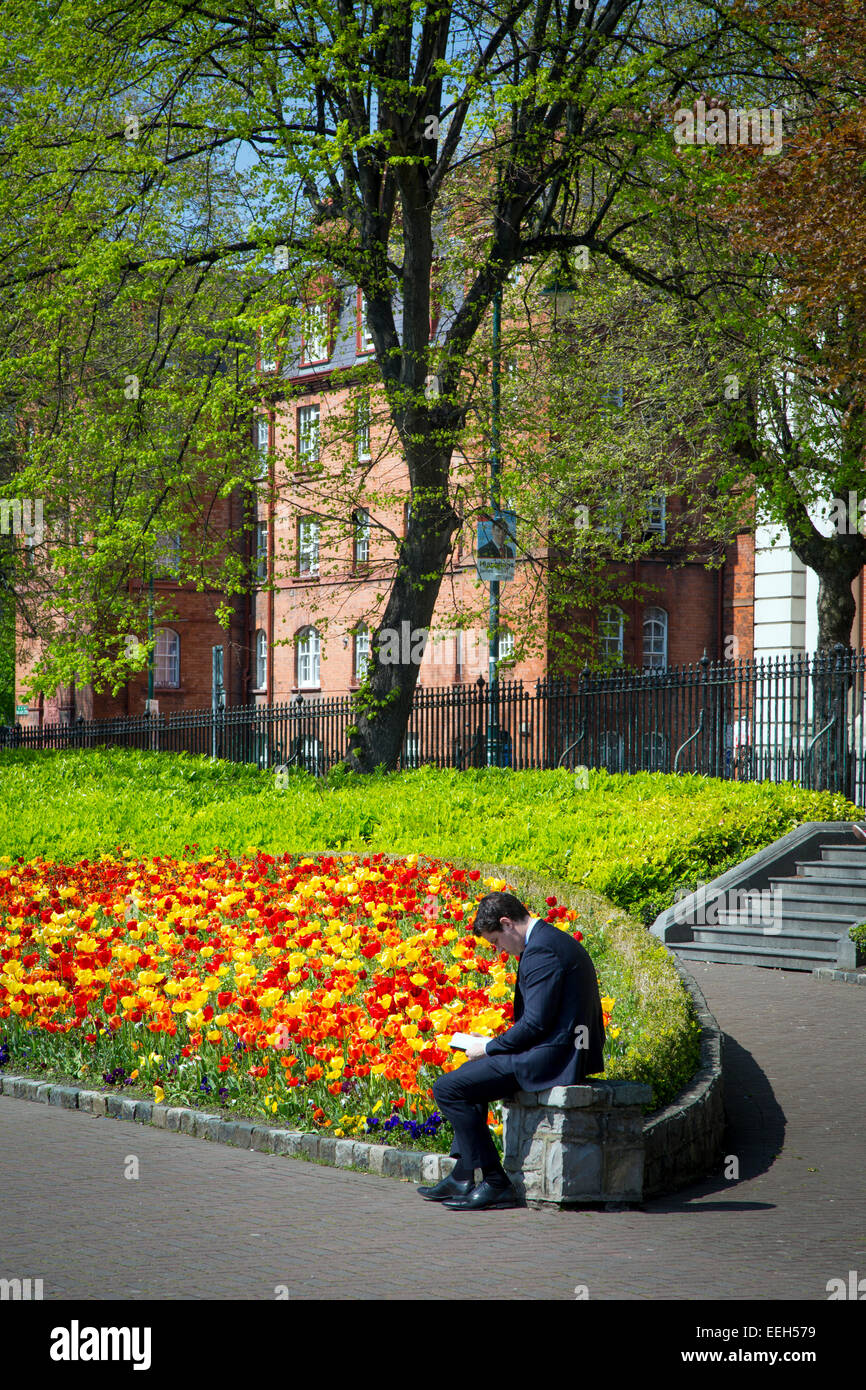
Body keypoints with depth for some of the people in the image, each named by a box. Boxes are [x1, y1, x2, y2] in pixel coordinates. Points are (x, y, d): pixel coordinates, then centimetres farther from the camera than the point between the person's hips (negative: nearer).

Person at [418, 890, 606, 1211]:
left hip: (549, 1059, -11)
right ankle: (462, 1178, 22)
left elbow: (535, 1024, -21)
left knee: (448, 1088, -9)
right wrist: (494, 1044, 15)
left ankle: (496, 1184, -6)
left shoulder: (541, 950, -17)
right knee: (469, 1074, 27)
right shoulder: (555, 939, 16)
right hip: (566, 1050, 11)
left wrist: (490, 1047, -7)